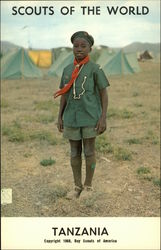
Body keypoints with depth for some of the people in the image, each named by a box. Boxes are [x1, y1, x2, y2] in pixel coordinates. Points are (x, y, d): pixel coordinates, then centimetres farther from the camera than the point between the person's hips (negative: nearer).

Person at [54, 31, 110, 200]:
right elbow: (64, 95, 11)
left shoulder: (95, 69, -6)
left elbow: (104, 94, -5)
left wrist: (103, 118, -11)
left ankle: (88, 186, 20)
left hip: (90, 118, -4)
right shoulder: (67, 70, 7)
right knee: (74, 152, 9)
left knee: (89, 151, 4)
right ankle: (77, 186, 23)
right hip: (72, 118, 4)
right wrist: (60, 117, 7)